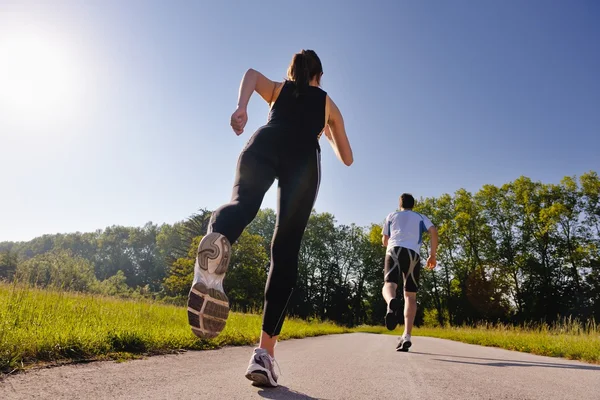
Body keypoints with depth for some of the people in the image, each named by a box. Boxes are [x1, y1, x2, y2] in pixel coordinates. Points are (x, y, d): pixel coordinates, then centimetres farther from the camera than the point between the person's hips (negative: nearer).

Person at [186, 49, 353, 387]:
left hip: (265, 142, 1)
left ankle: (217, 239, -64)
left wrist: (241, 107, -2)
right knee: (285, 253, -5)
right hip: (305, 156, -1)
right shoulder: (328, 103, 37)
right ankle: (265, 353, -13)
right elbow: (347, 158, 39)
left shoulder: (278, 89, 38)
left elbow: (252, 73, 13)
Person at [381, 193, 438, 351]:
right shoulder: (421, 217, 26)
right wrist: (432, 255, 11)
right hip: (413, 253, 1)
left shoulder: (391, 216, 28)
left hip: (394, 250, -1)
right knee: (410, 295, 5)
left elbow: (385, 241, 30)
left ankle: (392, 302, -56)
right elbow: (434, 231, 7)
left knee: (389, 285, -17)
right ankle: (406, 336, -9)